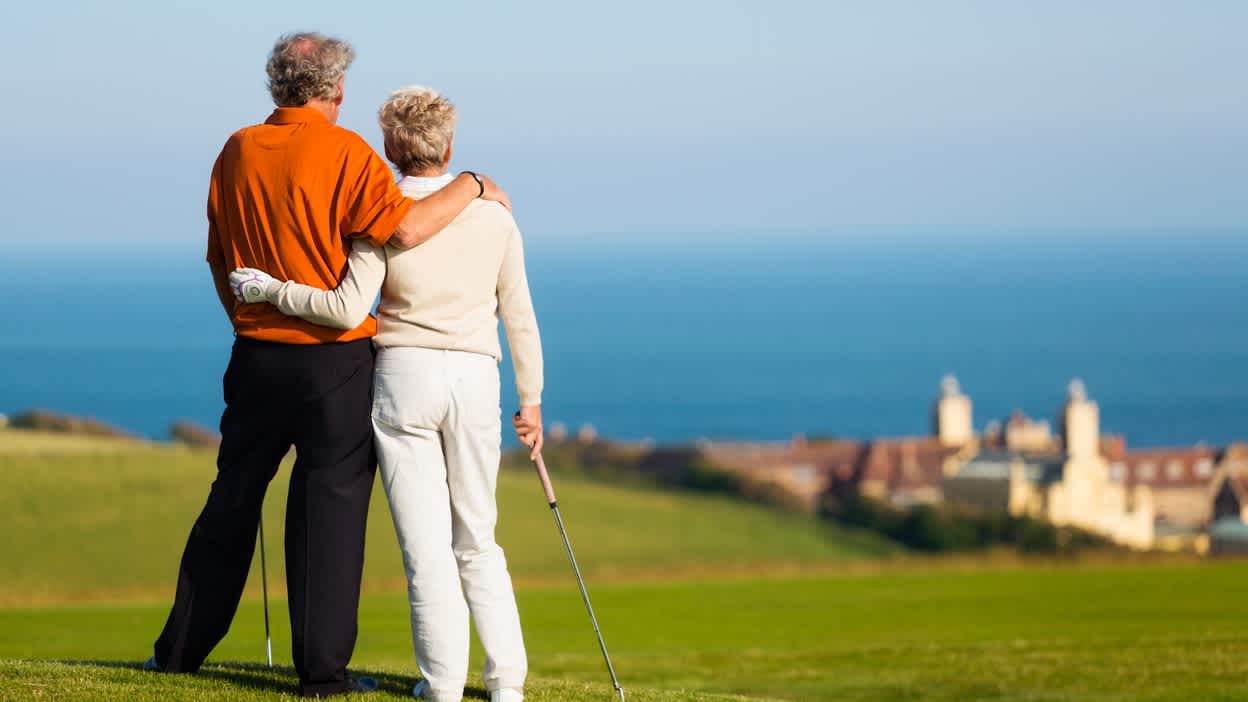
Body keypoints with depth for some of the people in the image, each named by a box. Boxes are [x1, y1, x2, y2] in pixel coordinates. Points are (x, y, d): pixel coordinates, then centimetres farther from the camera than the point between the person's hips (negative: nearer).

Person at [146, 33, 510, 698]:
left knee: (233, 495, 15)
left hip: (256, 352, 5)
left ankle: (181, 648, 20)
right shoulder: (344, 153, -12)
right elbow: (405, 229, -24)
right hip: (334, 361, -5)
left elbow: (219, 262, 12)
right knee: (331, 501, 1)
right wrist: (471, 187, -9)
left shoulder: (238, 152, 5)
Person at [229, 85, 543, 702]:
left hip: (404, 376, -3)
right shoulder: (493, 214, 6)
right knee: (478, 542, 12)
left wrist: (272, 291, -2)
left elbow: (348, 309, -14)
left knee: (426, 543, 1)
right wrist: (530, 399, 16)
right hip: (475, 379, 3)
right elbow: (519, 317, 9)